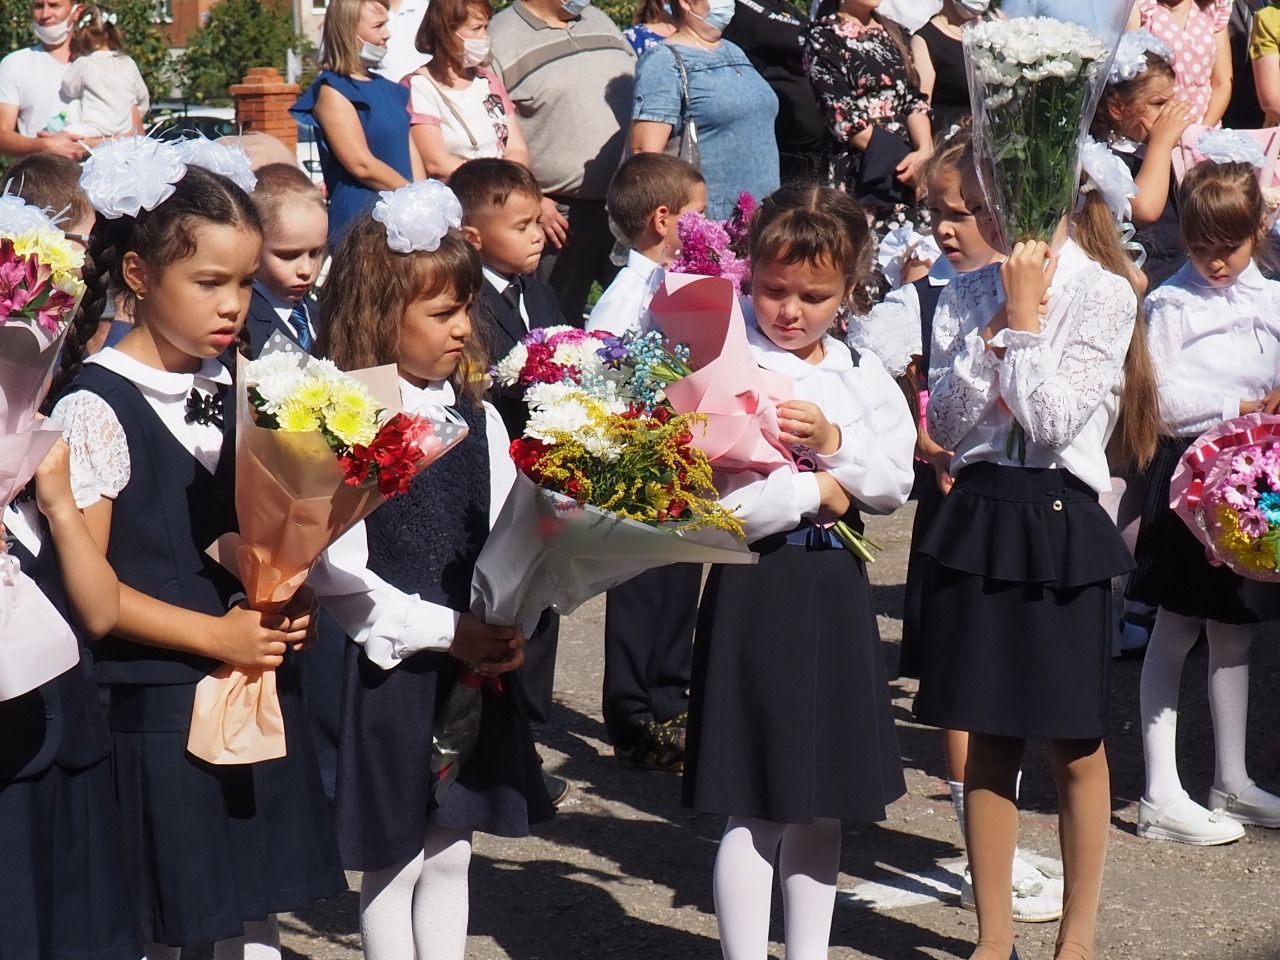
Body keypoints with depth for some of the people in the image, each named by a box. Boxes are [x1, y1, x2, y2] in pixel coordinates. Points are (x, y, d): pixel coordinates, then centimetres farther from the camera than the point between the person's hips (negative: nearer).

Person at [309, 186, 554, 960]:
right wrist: (445, 630, -17)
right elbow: (337, 572, -17)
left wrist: (508, 628, -8)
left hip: (477, 665, 6)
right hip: (390, 668, -5)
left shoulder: (478, 416, 6)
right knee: (395, 861, 6)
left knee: (451, 853, 15)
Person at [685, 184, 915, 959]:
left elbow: (894, 484, 4)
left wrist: (835, 442, -14)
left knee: (824, 801, 15)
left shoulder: (863, 374, 8)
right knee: (757, 809, -1)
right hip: (759, 585, -6)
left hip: (836, 587, 7)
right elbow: (716, 500, -21)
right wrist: (819, 489, -10)